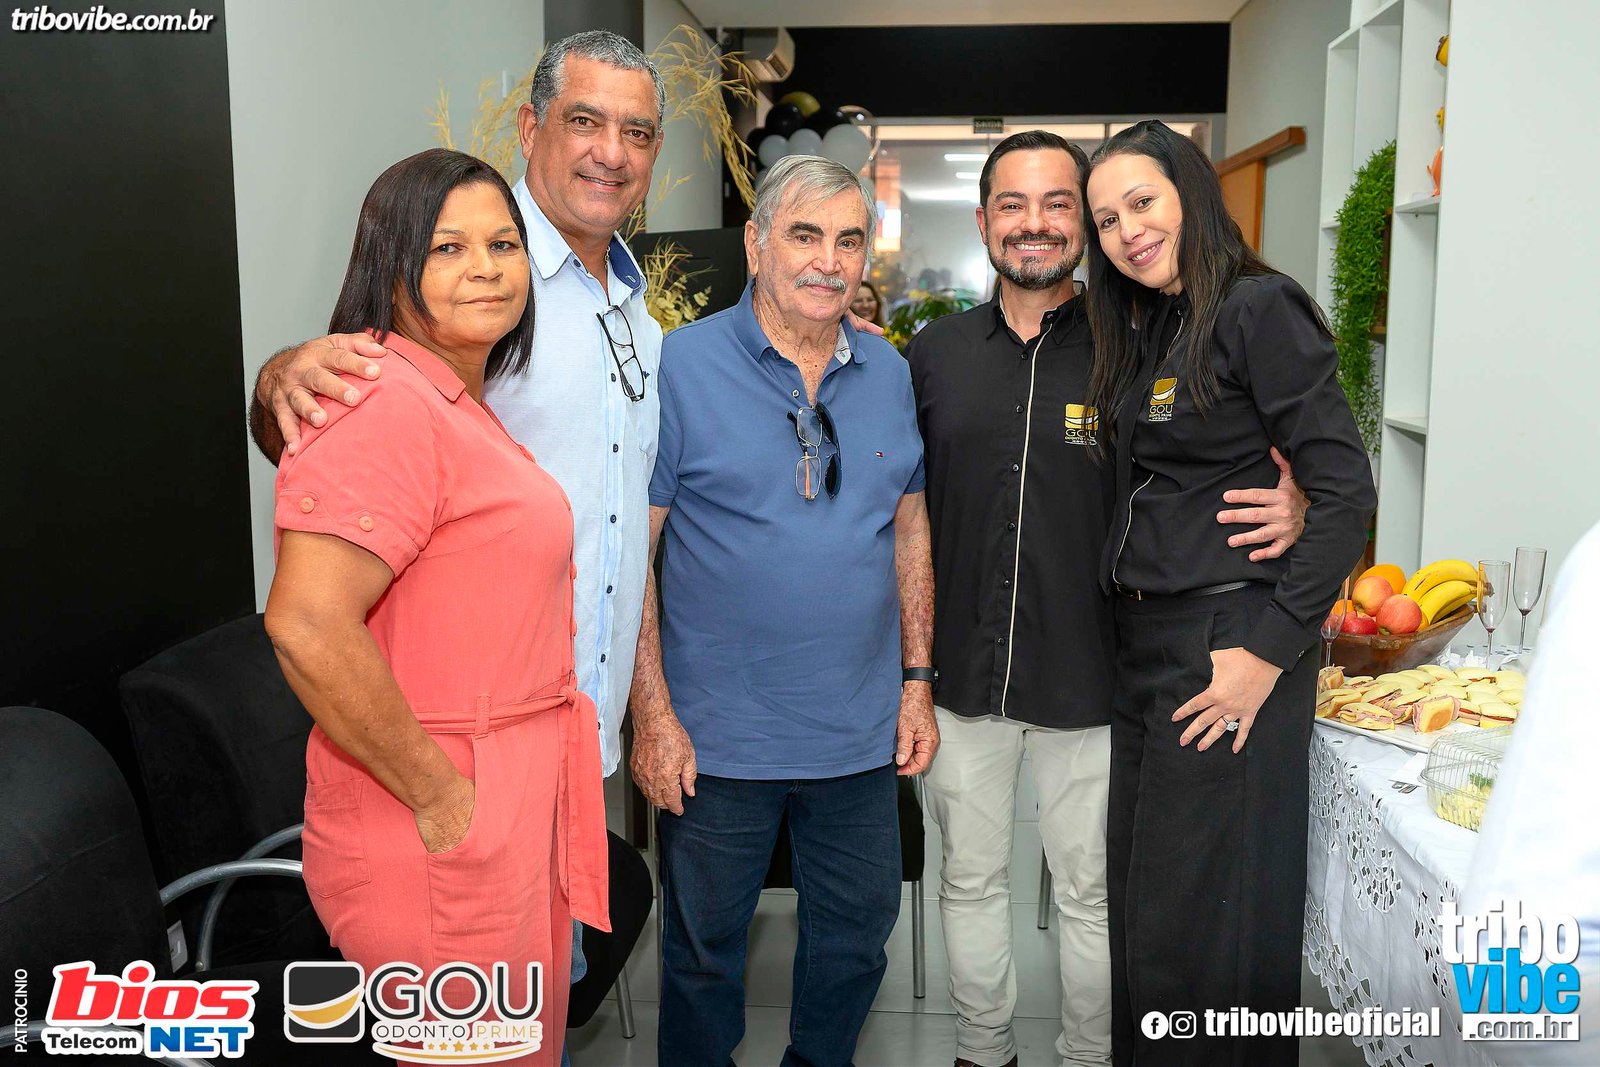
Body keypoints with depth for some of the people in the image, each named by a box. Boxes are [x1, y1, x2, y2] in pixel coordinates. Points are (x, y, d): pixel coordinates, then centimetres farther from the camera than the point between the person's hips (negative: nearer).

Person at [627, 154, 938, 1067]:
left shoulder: (890, 373, 4)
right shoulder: (682, 365, -10)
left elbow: (909, 528, 11)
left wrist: (918, 681, 7)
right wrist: (653, 716, -14)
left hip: (863, 732, 4)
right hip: (716, 736, -4)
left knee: (858, 931, 20)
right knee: (705, 944, 14)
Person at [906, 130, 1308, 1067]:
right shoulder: (934, 353, 3)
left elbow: (1223, 478, 0)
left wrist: (1289, 508, -23)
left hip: (1086, 677, -2)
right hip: (962, 673, 2)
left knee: (1090, 892, 14)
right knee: (971, 880, 17)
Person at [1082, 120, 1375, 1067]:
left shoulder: (1258, 308, -11)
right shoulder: (1142, 330, 14)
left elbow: (1346, 491, -16)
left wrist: (1270, 649, -19)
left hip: (1229, 648, -8)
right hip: (1145, 643, 8)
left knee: (1203, 910, 2)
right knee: (1142, 895, 16)